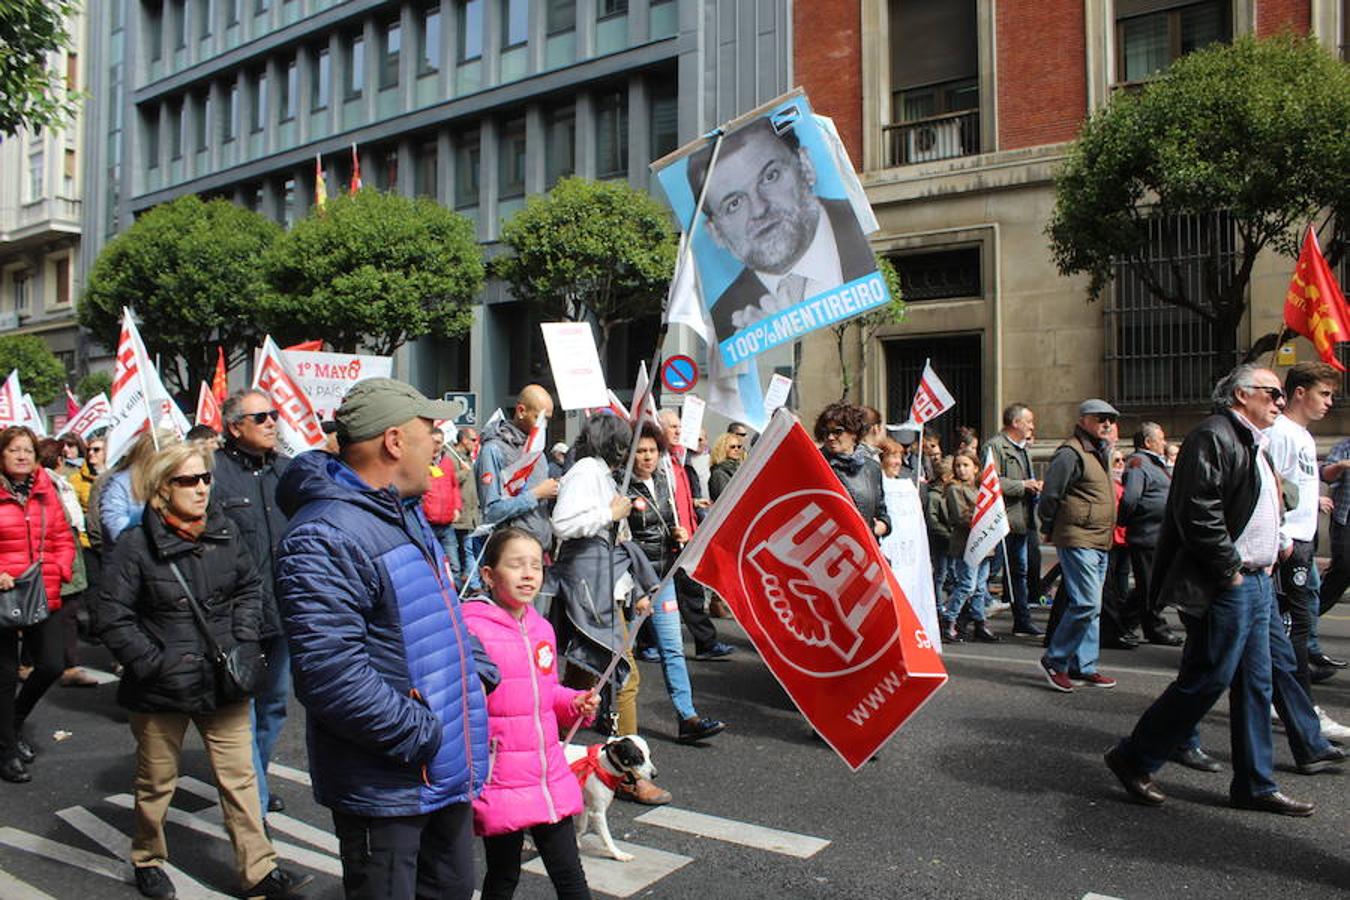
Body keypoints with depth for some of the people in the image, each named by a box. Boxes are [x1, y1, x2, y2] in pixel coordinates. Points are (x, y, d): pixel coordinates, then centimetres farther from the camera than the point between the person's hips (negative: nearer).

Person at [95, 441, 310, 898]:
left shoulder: (223, 531, 0)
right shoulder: (137, 544, -12)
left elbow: (248, 589, 11)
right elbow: (114, 619, -11)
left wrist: (242, 642, -1)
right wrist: (157, 664, -16)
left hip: (223, 683, 3)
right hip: (160, 689, -3)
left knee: (240, 777, 7)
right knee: (156, 782, 16)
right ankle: (148, 860, 40)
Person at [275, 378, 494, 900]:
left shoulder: (406, 514, 10)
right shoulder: (325, 537, -23)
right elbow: (329, 673, -30)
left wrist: (479, 670, 10)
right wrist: (421, 735, -24)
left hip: (446, 771, 10)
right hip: (386, 787, -9)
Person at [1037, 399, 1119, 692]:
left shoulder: (1100, 453, 18)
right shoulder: (1071, 453, -13)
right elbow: (1049, 495, -14)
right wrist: (1050, 530, -5)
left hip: (1100, 543, 10)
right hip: (1077, 540, -10)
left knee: (1090, 606, 11)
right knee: (1086, 603, -13)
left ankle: (1083, 666, 18)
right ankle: (1054, 660, -1)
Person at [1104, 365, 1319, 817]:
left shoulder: (1250, 443, 20)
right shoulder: (1212, 437, -14)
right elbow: (1198, 513, -23)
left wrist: (1267, 558, 13)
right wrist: (1230, 571, -18)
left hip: (1254, 581, 10)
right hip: (1223, 588, -10)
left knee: (1255, 686, 13)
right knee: (1206, 680, -5)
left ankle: (1256, 785, 23)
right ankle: (1133, 760, 8)